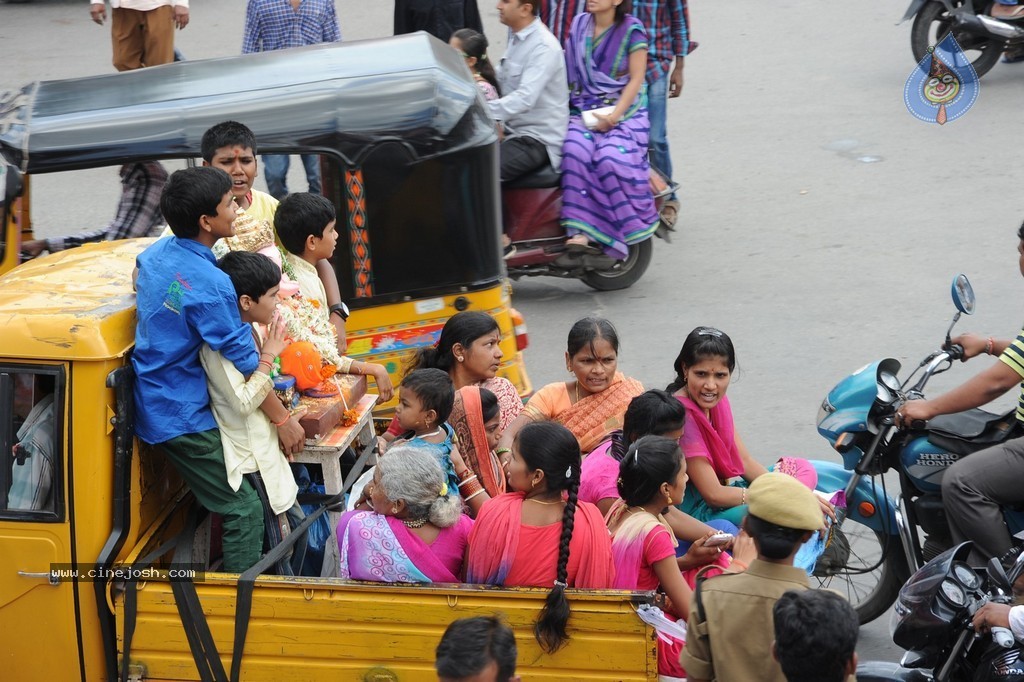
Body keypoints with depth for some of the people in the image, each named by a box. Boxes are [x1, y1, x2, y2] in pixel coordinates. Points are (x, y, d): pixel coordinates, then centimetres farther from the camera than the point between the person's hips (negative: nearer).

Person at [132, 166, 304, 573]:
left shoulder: (156, 253, 1)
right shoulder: (210, 284, -24)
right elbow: (245, 365, -19)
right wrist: (283, 419, -8)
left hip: (154, 404, 9)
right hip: (183, 417, -9)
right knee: (245, 511, -4)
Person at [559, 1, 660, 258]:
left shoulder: (631, 30, -4)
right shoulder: (579, 25, 10)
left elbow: (636, 79, -6)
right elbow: (570, 71, 16)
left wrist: (614, 116, -16)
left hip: (624, 111, -3)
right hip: (585, 110, 3)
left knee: (610, 158, -30)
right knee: (575, 152, -27)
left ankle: (629, 229, -15)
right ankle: (579, 231, -32)